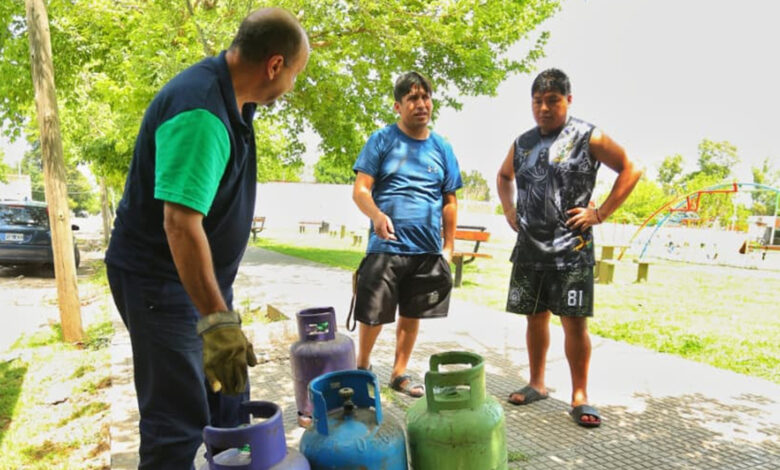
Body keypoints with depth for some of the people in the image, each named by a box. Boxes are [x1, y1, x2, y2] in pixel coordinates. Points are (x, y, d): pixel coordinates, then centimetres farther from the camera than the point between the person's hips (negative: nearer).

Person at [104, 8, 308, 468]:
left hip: (203, 276, 10)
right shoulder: (200, 112, -27)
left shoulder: (231, 97, 4)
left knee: (229, 394, 20)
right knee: (179, 420, -2)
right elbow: (180, 224, -33)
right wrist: (217, 321, -33)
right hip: (161, 280, -10)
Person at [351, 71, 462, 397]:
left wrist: (449, 246, 10)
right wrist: (376, 215, -26)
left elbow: (450, 201, 14)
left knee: (412, 314, 12)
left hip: (428, 249, 4)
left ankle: (399, 373, 30)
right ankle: (362, 367, 29)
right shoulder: (381, 140, 0)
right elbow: (360, 189, -6)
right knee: (372, 315, 4)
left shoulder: (442, 148, 10)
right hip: (386, 246, -3)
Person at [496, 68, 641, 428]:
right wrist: (510, 211, 14)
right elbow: (504, 175, 29)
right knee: (535, 317, 12)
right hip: (529, 246, 5)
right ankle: (537, 384, 27)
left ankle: (580, 397, 9)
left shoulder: (588, 138, -3)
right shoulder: (522, 143, 11)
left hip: (571, 249, -4)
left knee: (574, 321, -3)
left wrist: (600, 213, -7)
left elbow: (630, 171, 0)